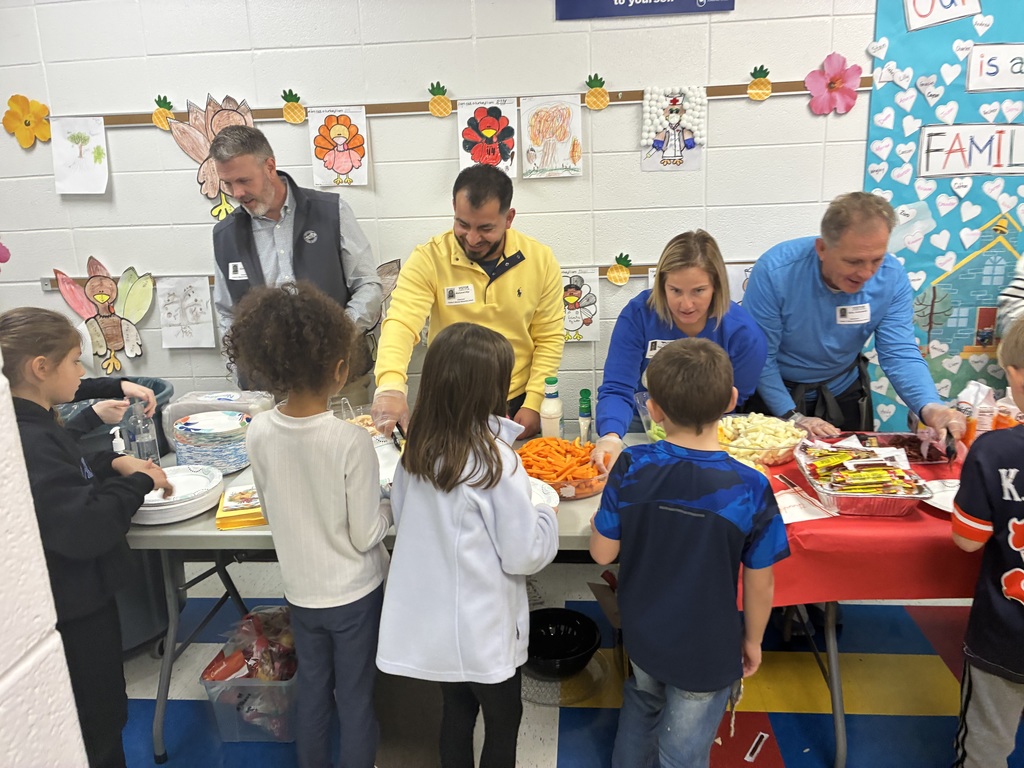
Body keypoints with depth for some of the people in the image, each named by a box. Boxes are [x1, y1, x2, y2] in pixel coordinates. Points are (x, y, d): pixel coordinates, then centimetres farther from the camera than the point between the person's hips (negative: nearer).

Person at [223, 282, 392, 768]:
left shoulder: (258, 433, -13)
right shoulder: (351, 441, -27)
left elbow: (269, 512, 2)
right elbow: (366, 536, -19)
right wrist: (387, 510, -1)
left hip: (300, 590, 4)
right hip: (354, 592, -4)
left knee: (311, 691, 24)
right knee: (355, 698, 15)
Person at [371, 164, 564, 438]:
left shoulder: (541, 260, -4)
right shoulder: (428, 260, -10)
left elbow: (550, 337, 1)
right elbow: (400, 324, -21)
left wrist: (534, 403, -7)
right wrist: (390, 386, -39)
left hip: (518, 407, 1)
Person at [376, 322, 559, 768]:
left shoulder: (417, 449, -8)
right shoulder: (495, 460, -26)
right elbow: (524, 556, -18)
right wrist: (545, 515, -2)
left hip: (431, 621, 6)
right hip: (483, 630, -5)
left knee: (456, 710, 26)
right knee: (502, 720, 19)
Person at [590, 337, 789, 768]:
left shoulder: (631, 469, -22)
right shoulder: (750, 489, -26)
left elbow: (602, 552, -12)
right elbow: (760, 585, -14)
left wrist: (598, 519, 8)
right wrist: (753, 640, 4)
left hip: (641, 636, 3)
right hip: (706, 655, -2)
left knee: (642, 705, 32)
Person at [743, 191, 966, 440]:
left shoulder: (891, 277, -17)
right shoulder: (774, 271, -28)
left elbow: (900, 354, -15)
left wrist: (930, 407, -33)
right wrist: (793, 417, -24)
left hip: (843, 395, 3)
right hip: (775, 394, -3)